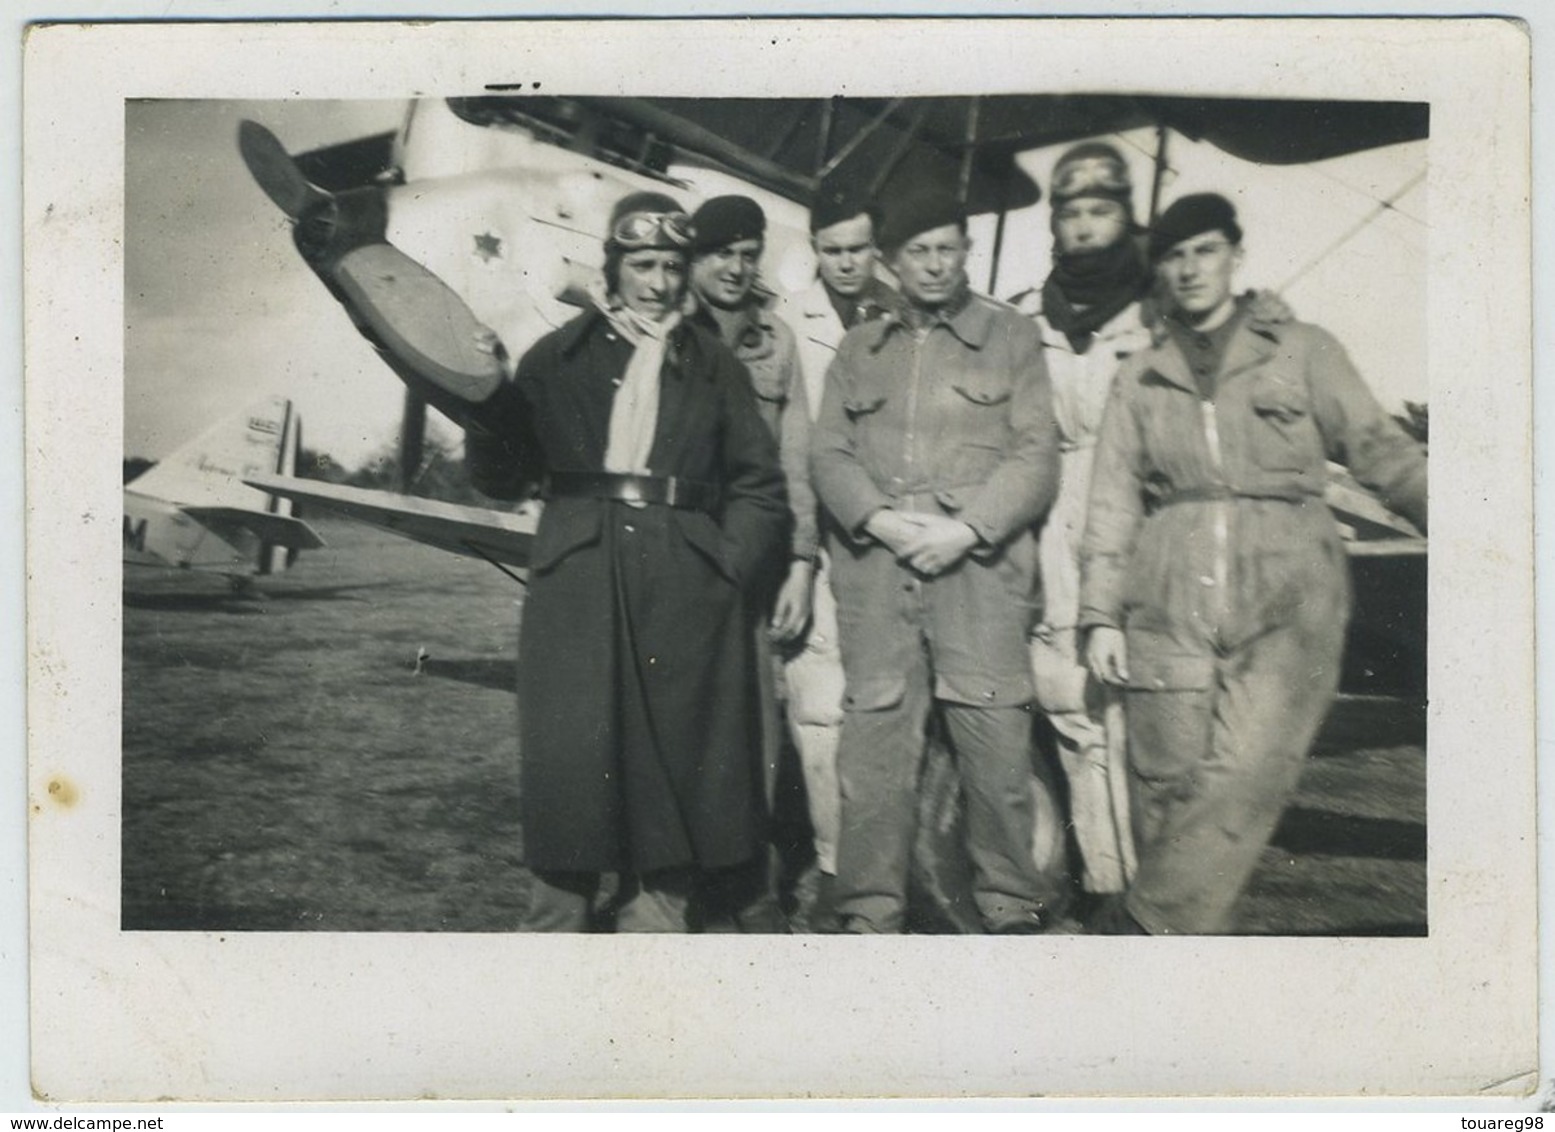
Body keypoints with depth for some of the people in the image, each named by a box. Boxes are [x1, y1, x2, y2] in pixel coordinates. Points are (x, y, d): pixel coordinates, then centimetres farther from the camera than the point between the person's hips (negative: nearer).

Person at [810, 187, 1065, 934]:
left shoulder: (1012, 337, 12)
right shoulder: (859, 347, 20)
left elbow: (1036, 456, 3)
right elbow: (829, 453, 10)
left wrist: (968, 529, -11)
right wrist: (879, 519, -8)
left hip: (980, 565, -2)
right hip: (876, 566, 2)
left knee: (997, 741, -5)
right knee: (873, 740, 0)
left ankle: (1011, 908, 8)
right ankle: (870, 913, 9)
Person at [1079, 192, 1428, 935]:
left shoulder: (1303, 352, 13)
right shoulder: (1139, 378, 17)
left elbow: (1380, 450, 6)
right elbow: (1113, 500, 12)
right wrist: (1101, 614, 3)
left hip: (1286, 601, -2)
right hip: (1170, 603, 2)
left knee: (1248, 776, -18)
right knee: (1169, 788, -3)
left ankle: (1139, 928, -12)